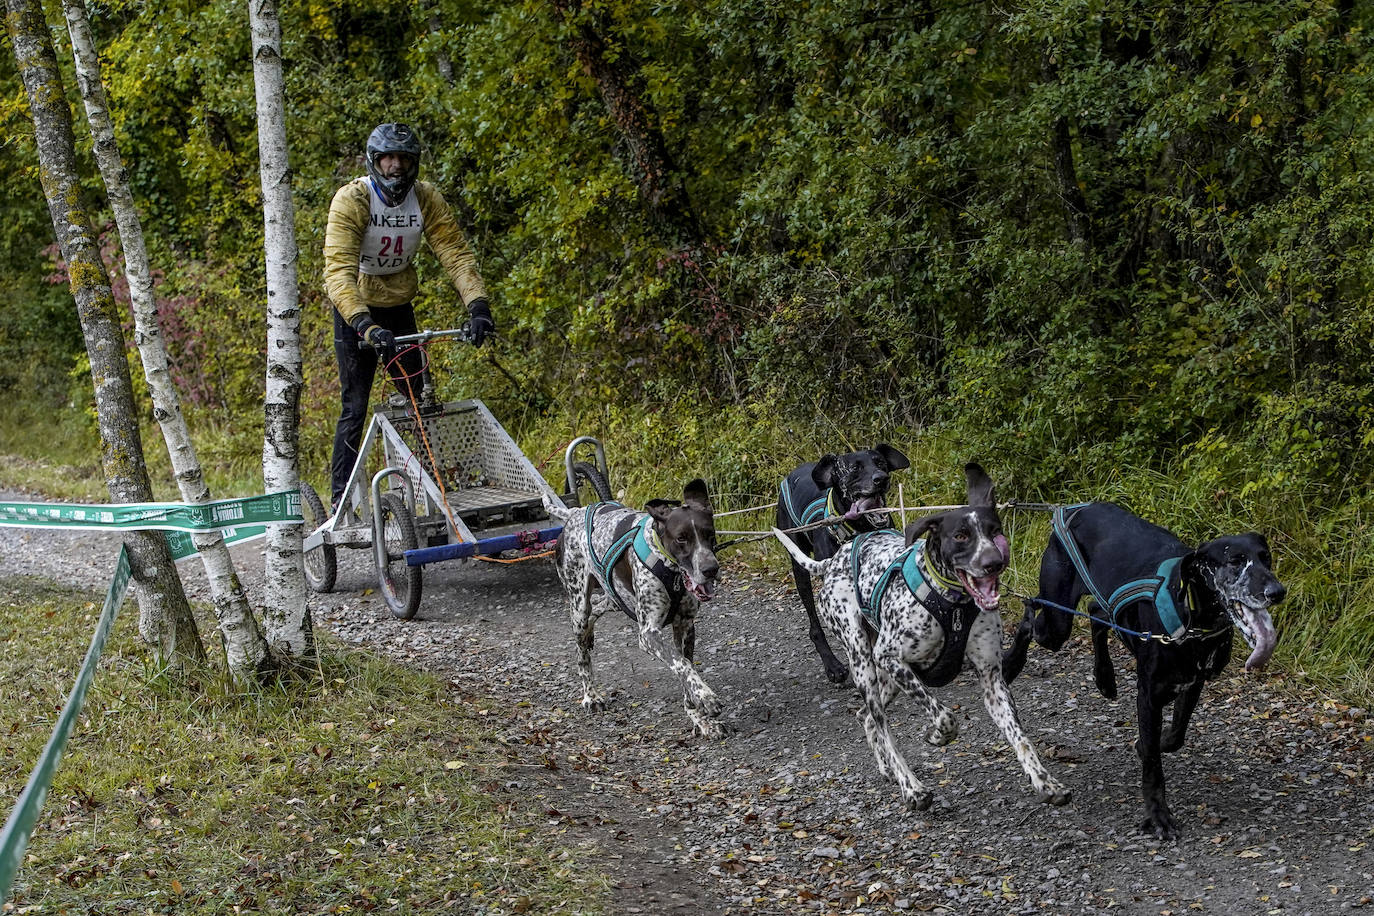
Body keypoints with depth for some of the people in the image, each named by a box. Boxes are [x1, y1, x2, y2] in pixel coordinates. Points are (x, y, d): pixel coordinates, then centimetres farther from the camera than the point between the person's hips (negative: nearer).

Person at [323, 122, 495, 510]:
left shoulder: (426, 198, -12)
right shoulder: (351, 200, -24)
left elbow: (456, 253, -16)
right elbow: (338, 271, -34)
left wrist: (478, 305, -32)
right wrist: (366, 326, -47)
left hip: (399, 307, 4)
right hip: (355, 309, -4)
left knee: (421, 398, 1)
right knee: (355, 406, -6)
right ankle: (340, 498, 3)